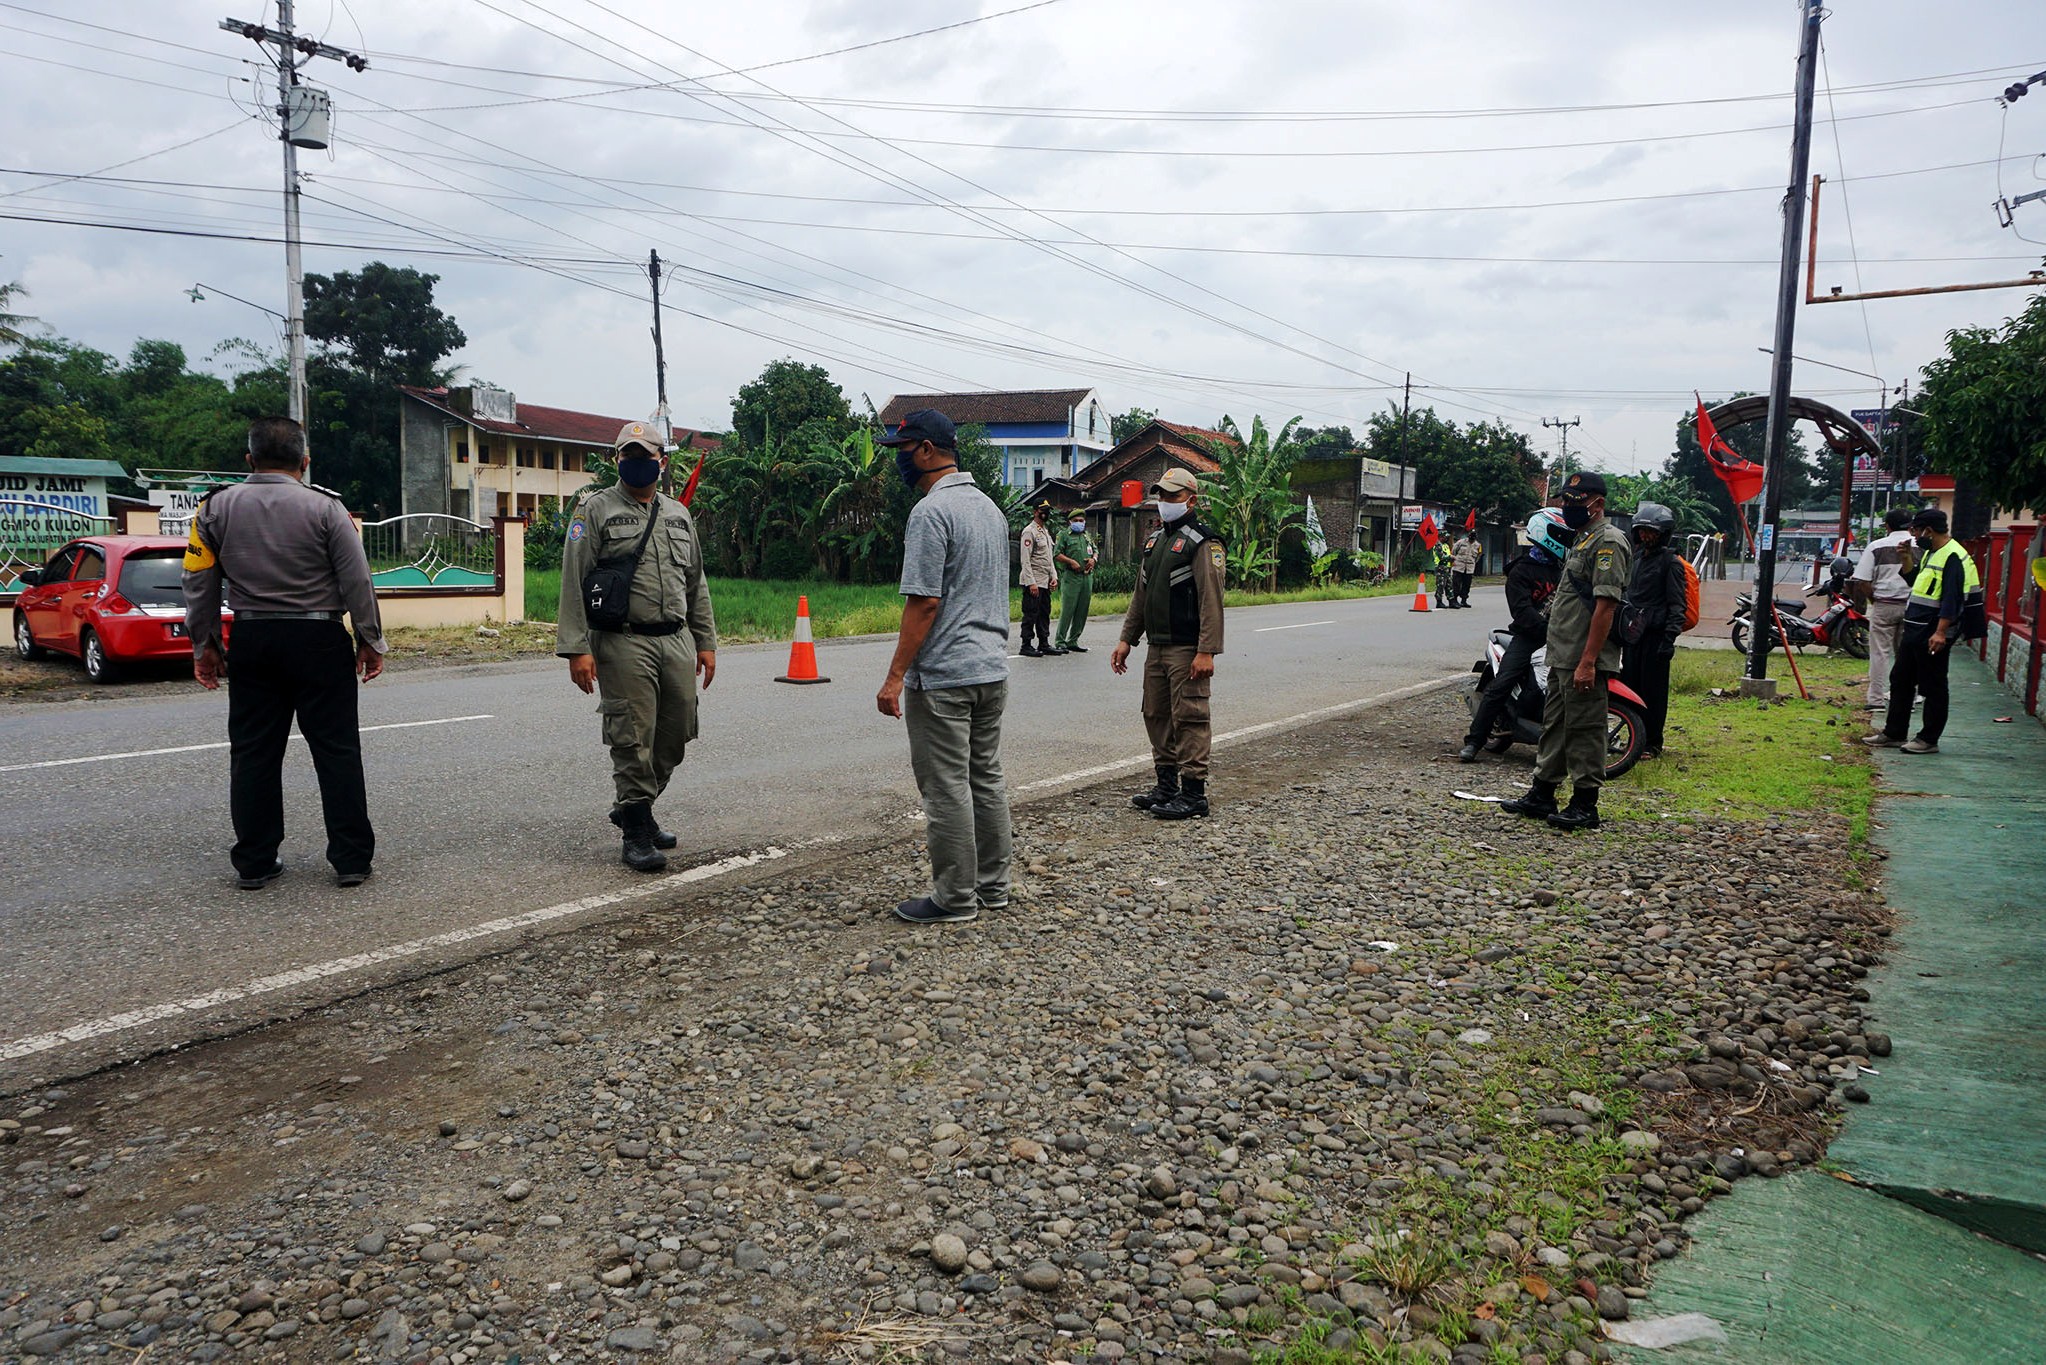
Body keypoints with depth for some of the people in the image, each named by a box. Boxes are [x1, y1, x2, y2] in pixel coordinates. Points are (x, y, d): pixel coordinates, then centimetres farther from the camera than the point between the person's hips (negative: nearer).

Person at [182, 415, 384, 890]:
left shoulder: (215, 508, 5)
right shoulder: (325, 507, -6)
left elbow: (199, 582, 7)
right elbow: (356, 580, -6)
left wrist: (204, 645, 15)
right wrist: (369, 640, 2)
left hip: (252, 640, 3)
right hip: (319, 641, -3)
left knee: (253, 753, 10)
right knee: (337, 750, 3)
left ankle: (254, 864, 14)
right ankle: (351, 859, 4)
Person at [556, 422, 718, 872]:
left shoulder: (679, 515, 17)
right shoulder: (596, 510, 0)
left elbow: (696, 583, 21)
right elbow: (573, 582, -5)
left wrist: (706, 643, 15)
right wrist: (576, 649, -13)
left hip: (677, 641, 6)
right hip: (624, 644, -5)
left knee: (675, 736, 8)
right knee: (632, 741, -5)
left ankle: (633, 807, 29)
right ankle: (635, 832, 7)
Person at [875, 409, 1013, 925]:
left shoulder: (931, 511, -15)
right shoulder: (990, 507, 14)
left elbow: (925, 601, -20)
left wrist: (895, 676, -17)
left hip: (943, 676, -9)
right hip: (993, 669, 9)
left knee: (947, 789, -1)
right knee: (987, 780, 15)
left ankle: (956, 899, 5)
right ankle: (993, 886, 23)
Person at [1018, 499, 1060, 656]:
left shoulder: (1046, 532, 19)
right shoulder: (1029, 531, -10)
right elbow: (1026, 560, -16)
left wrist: (1054, 576, 11)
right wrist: (1031, 583, -21)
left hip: (1045, 582, 9)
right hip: (1033, 582, -9)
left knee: (1044, 614, 11)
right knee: (1031, 614, -5)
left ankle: (1044, 644, 18)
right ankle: (1026, 646, 0)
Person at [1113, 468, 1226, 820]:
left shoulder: (1203, 543, -10)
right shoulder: (1155, 540, 17)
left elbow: (1211, 602, -17)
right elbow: (1141, 594, 21)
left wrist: (1206, 652, -23)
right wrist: (1127, 639, 16)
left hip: (1186, 650, -9)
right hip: (1157, 647, 9)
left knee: (1189, 719, -6)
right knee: (1157, 715, 13)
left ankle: (1193, 793, 0)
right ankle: (1166, 786, 24)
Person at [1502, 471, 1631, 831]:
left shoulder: (1608, 542, -14)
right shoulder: (1582, 541, 19)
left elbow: (1606, 605, -21)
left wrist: (1587, 662, -25)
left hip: (1584, 660, -10)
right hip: (1562, 657, 11)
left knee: (1584, 730, -4)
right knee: (1554, 725, 16)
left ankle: (1585, 805, 3)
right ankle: (1541, 795, 25)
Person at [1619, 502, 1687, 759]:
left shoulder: (1670, 562, -6)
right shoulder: (1637, 557, 16)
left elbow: (1677, 604, -11)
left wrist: (1670, 637, -19)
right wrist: (1621, 627, 24)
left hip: (1655, 633, -7)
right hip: (1632, 632, 7)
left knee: (1653, 690, -2)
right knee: (1630, 686, 8)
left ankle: (1653, 744, 5)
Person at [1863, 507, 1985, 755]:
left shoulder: (1953, 557, -16)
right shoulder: (1930, 553, 14)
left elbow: (1952, 599, -23)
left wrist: (1940, 632, -28)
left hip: (1933, 635, -10)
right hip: (1914, 631, 10)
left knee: (1933, 688, 0)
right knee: (1900, 680, 13)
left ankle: (1929, 739, 7)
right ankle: (1893, 733, 20)